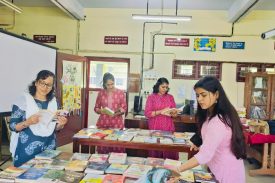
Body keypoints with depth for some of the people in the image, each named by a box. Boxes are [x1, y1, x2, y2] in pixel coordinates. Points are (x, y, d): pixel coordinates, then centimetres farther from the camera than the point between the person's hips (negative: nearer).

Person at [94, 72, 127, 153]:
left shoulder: (120, 92, 2)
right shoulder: (101, 93, 7)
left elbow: (124, 108, 2)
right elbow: (96, 108, 11)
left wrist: (116, 113, -17)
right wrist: (101, 111, -11)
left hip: (117, 123, -1)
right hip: (103, 122, 2)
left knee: (117, 148, -6)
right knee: (102, 148, -2)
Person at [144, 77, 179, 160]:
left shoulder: (170, 97, 9)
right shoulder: (151, 97, 0)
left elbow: (174, 114, 11)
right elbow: (147, 113, -7)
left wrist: (173, 112, -12)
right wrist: (161, 111, -17)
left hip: (168, 128, 2)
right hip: (155, 128, -2)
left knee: (170, 152, -3)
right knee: (156, 152, -2)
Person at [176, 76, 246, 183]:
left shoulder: (218, 121, -30)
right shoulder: (214, 114, 3)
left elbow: (205, 155, -37)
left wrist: (178, 169, -38)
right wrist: (201, 147, 7)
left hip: (226, 174, -9)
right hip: (221, 170, 9)